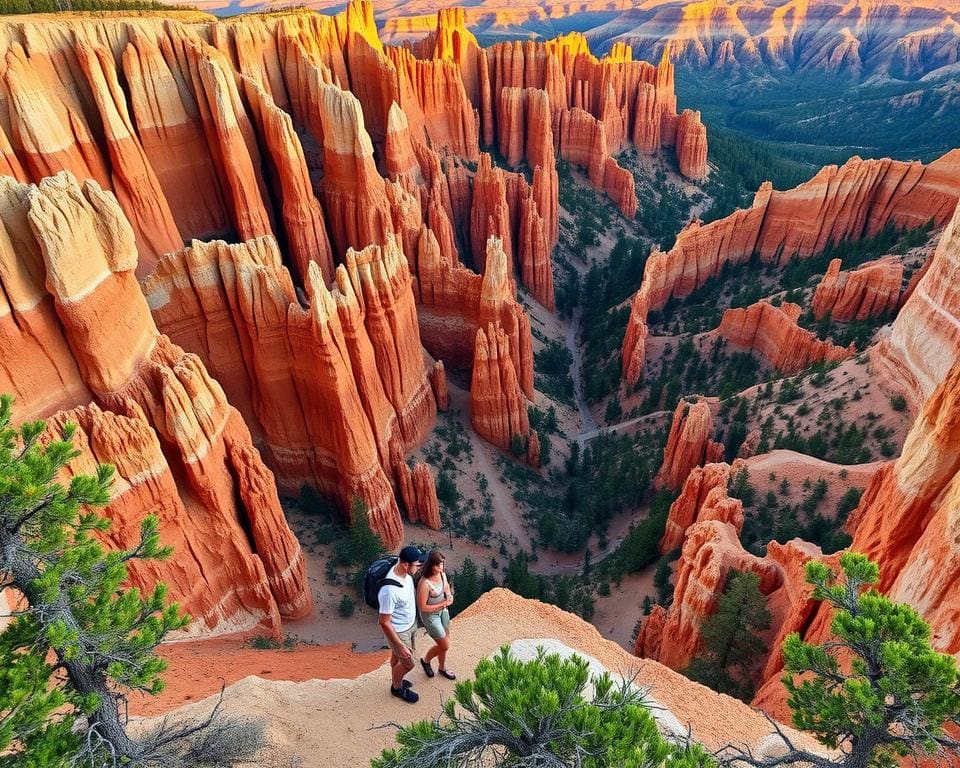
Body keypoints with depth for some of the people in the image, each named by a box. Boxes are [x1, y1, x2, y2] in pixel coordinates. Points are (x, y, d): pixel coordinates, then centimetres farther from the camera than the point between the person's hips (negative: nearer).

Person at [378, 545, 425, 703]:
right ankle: (397, 688, 42)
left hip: (410, 624, 7)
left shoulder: (404, 572, -16)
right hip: (399, 631, -7)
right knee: (408, 664, 14)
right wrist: (400, 645, -23)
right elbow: (384, 622, -30)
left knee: (396, 655, 30)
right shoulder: (389, 590, -42)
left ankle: (395, 680, 54)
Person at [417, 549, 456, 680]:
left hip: (443, 611, 7)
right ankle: (426, 660, 35)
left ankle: (442, 668, 47)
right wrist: (443, 604, -21)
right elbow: (422, 607, -25)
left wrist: (449, 595, -13)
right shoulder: (424, 583, -33)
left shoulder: (442, 574, -12)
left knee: (444, 643, 21)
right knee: (445, 646, 6)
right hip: (430, 616, -7)